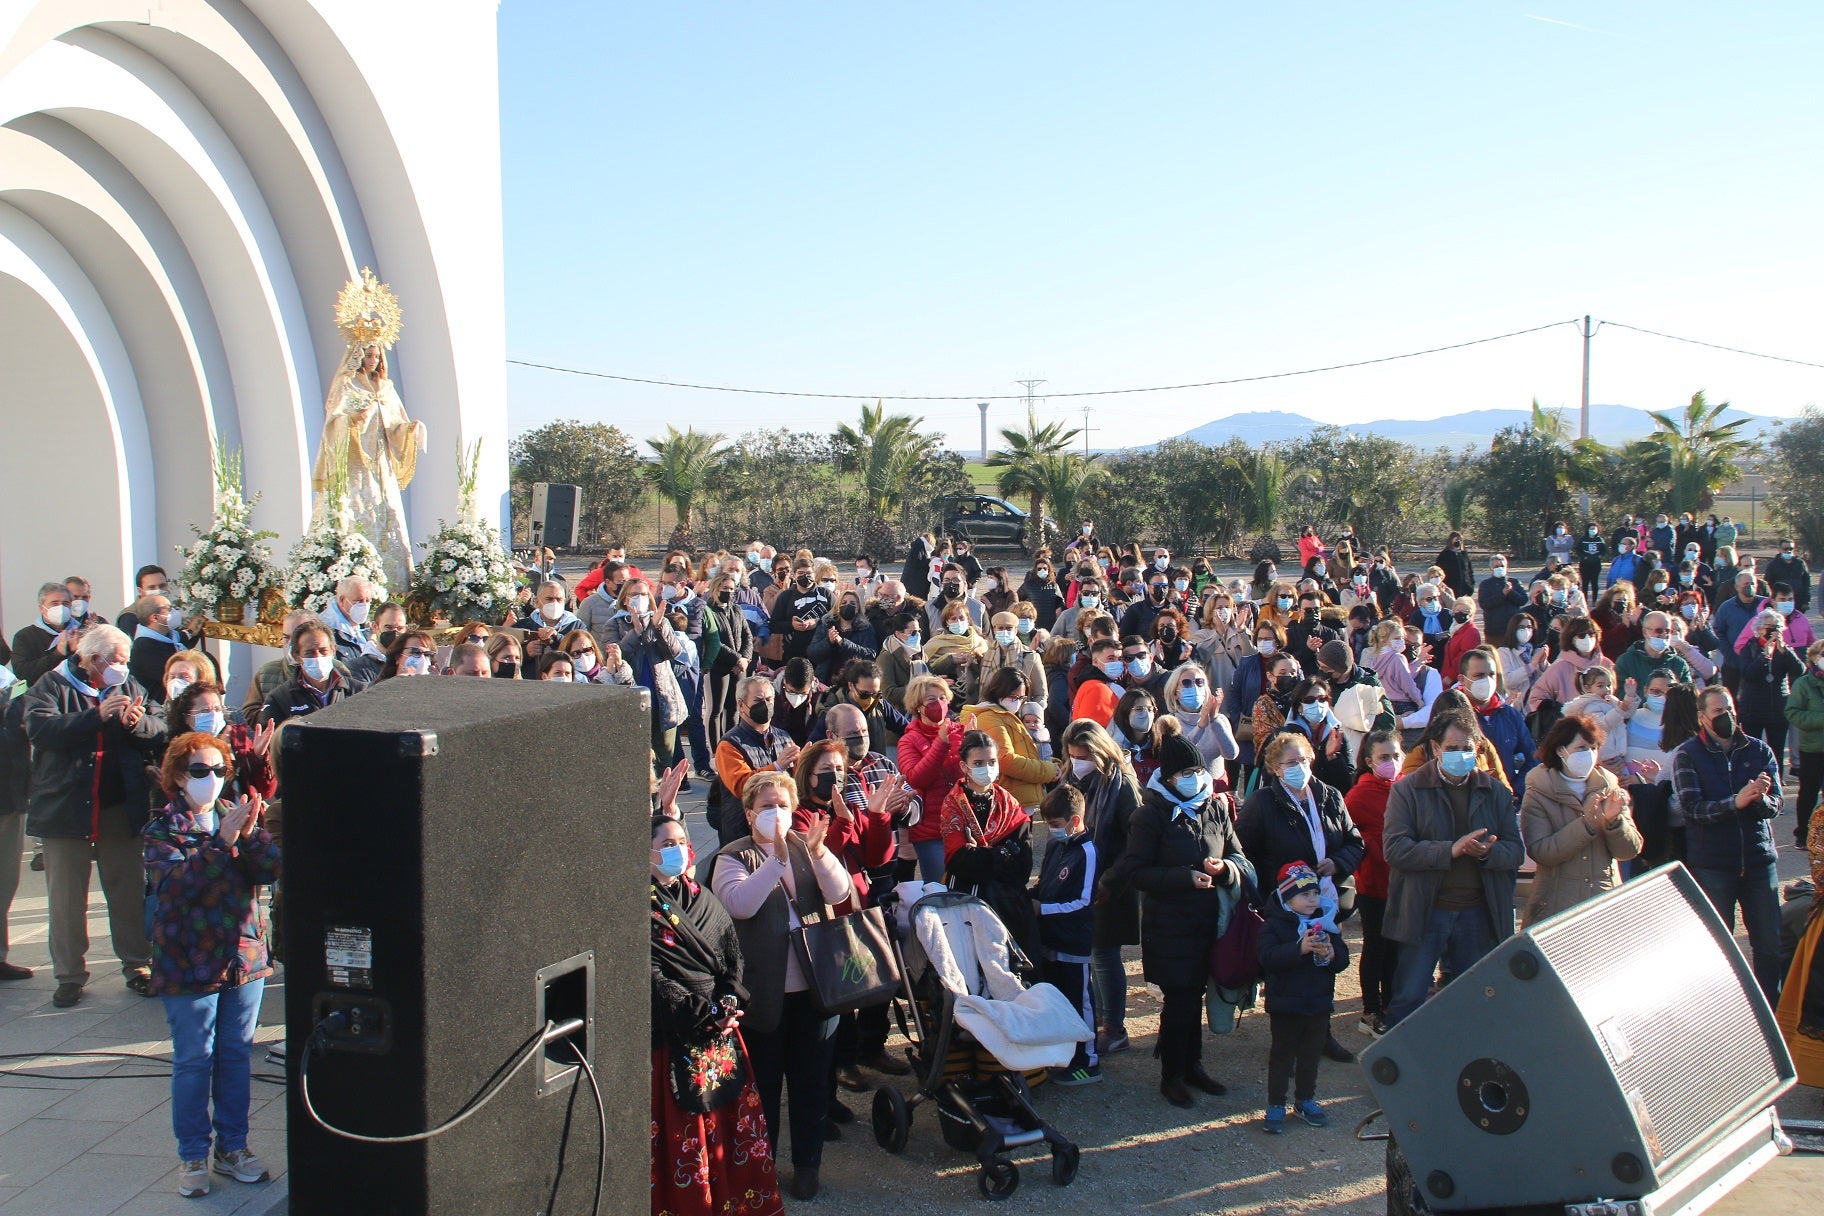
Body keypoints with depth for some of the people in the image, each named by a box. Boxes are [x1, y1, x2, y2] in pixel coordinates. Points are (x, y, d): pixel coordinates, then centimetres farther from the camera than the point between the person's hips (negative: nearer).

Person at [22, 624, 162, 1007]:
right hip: (65, 807, -2)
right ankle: (70, 975, 15)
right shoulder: (51, 686, -1)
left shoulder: (130, 686, 10)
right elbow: (40, 728, -18)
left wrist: (137, 722, -19)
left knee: (129, 890, 6)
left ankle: (137, 965, 17)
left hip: (121, 809, 3)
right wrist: (97, 716, -26)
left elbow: (160, 732, 2)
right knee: (66, 898, 4)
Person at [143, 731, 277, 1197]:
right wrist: (222, 840, -31)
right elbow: (175, 884, -23)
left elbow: (272, 870, -7)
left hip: (245, 957, 4)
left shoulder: (236, 816, 5)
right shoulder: (162, 831, -5)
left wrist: (250, 834, -23)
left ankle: (232, 1146, 23)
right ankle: (193, 1155, 16)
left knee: (237, 1055, 11)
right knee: (193, 1060, 4)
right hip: (189, 964, -3)